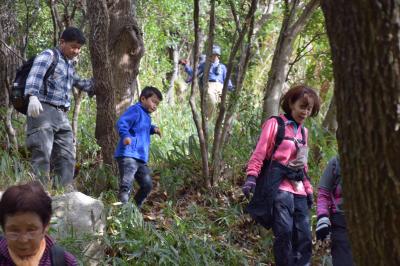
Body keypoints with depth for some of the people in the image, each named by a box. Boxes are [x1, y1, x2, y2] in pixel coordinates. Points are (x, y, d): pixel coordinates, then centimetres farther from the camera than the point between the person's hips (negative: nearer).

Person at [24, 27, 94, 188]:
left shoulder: (70, 66, 25)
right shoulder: (48, 56, 0)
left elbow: (79, 83, 43)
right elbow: (35, 75, -19)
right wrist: (33, 96, -37)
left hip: (62, 115, 8)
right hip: (43, 110, -8)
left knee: (67, 158, 2)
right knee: (42, 155, -15)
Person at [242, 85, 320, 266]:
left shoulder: (303, 131, 20)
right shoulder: (275, 124, 1)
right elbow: (259, 153, -5)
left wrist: (308, 190, 21)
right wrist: (252, 177, -17)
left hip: (299, 191, 6)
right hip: (279, 187, -6)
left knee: (304, 237, -2)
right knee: (285, 233, -18)